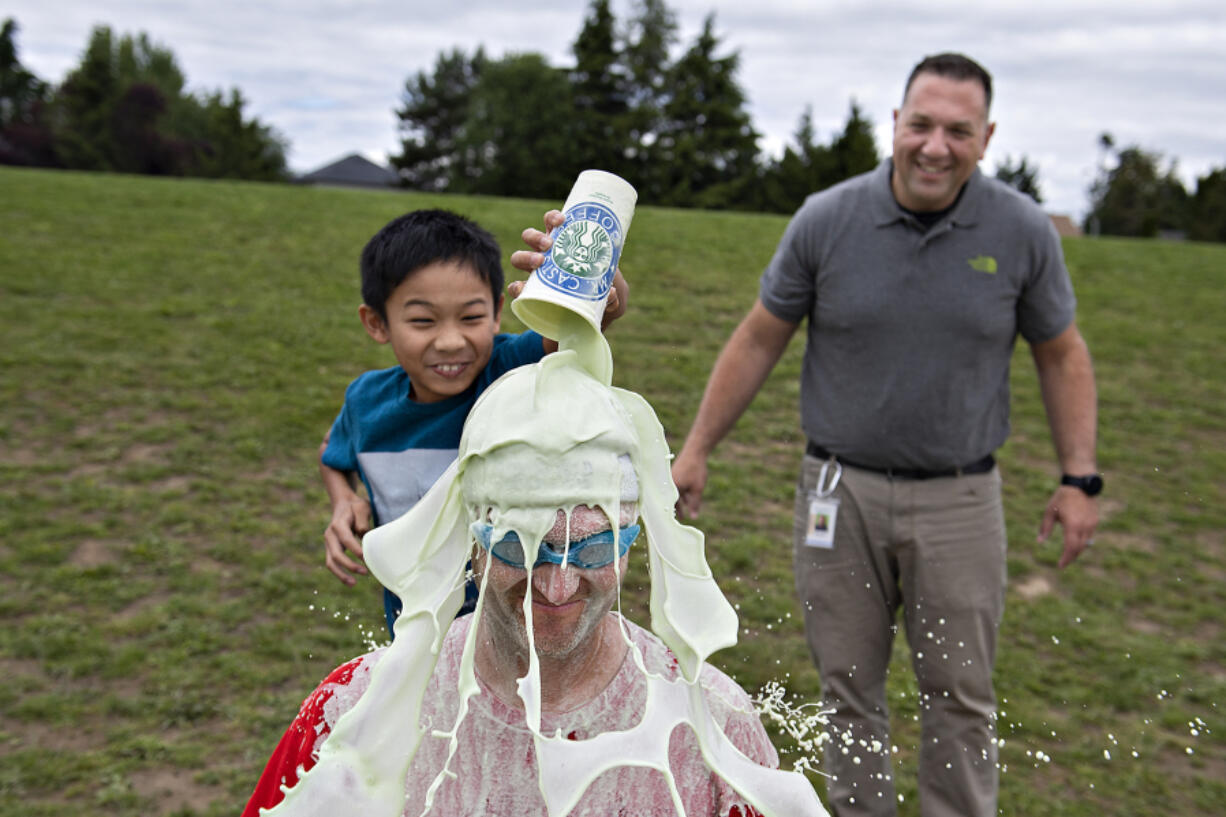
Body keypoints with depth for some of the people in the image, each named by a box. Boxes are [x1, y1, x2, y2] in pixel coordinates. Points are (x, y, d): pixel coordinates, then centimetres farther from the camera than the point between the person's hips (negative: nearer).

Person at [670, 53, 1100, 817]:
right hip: (842, 490, 0)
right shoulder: (826, 221, -7)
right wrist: (696, 451, 2)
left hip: (960, 497, 0)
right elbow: (759, 340, 1)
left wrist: (1080, 478, 1)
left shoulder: (1024, 231, -5)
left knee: (961, 695, 8)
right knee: (849, 689, 11)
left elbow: (1062, 355, 6)